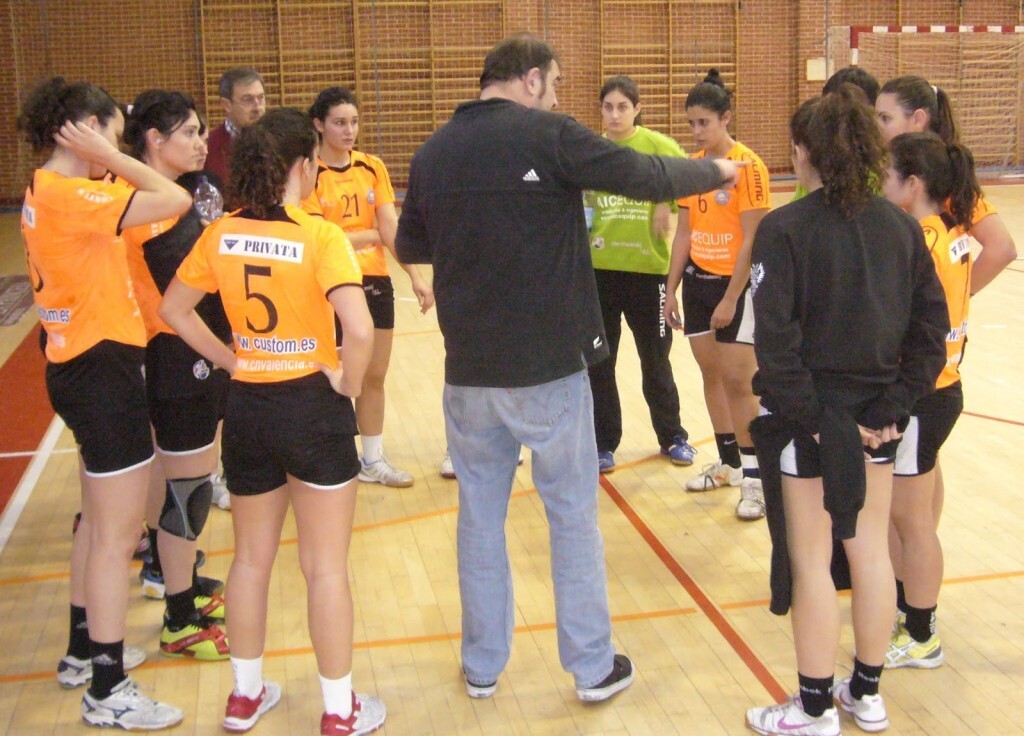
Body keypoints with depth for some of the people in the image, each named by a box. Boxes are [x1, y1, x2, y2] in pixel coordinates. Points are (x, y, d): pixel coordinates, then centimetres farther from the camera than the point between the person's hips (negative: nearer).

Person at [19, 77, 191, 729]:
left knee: (99, 521, 22)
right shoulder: (69, 196, -21)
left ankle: (84, 650, 37)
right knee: (116, 536, -1)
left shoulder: (48, 191, 10)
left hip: (81, 366, 11)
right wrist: (111, 159, -16)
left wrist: (105, 164, 4)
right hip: (102, 371, -11)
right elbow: (176, 200, -26)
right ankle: (108, 691, 10)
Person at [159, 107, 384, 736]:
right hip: (312, 407, -5)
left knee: (252, 558, 20)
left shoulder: (222, 234, -1)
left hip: (247, 407, 5)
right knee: (326, 568, 8)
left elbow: (174, 310, 8)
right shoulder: (320, 236, -17)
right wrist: (349, 382, -11)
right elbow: (359, 329, -28)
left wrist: (230, 359, 11)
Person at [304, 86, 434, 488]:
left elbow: (391, 225, -2)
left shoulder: (373, 167, 5)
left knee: (374, 376, 13)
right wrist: (374, 234, -8)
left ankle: (373, 459, 29)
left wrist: (415, 275, -12)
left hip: (375, 282, 5)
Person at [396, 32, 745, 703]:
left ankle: (483, 666, 26)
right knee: (574, 515, 10)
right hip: (548, 368, -4)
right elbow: (647, 176, -8)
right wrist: (716, 171, 8)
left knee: (480, 515, 15)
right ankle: (594, 666, 20)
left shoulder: (433, 152, 3)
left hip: (470, 371, 4)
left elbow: (410, 248, 16)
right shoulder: (547, 134, -10)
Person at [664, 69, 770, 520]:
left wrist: (730, 298, -17)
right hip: (697, 279, 6)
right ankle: (728, 463, 27)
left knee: (737, 381, -6)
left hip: (736, 283, -6)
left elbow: (751, 239, -15)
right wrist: (671, 290, 9)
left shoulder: (748, 166, -13)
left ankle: (753, 479, 4)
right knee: (711, 373, 12)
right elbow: (683, 234, 11)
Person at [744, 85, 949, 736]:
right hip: (877, 414, 5)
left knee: (813, 562, 6)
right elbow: (931, 326, 1)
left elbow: (775, 337, -21)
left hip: (811, 417, -5)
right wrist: (891, 409, 0)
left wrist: (808, 418, -13)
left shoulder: (785, 229, -14)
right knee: (872, 549, 16)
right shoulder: (902, 227, 2)